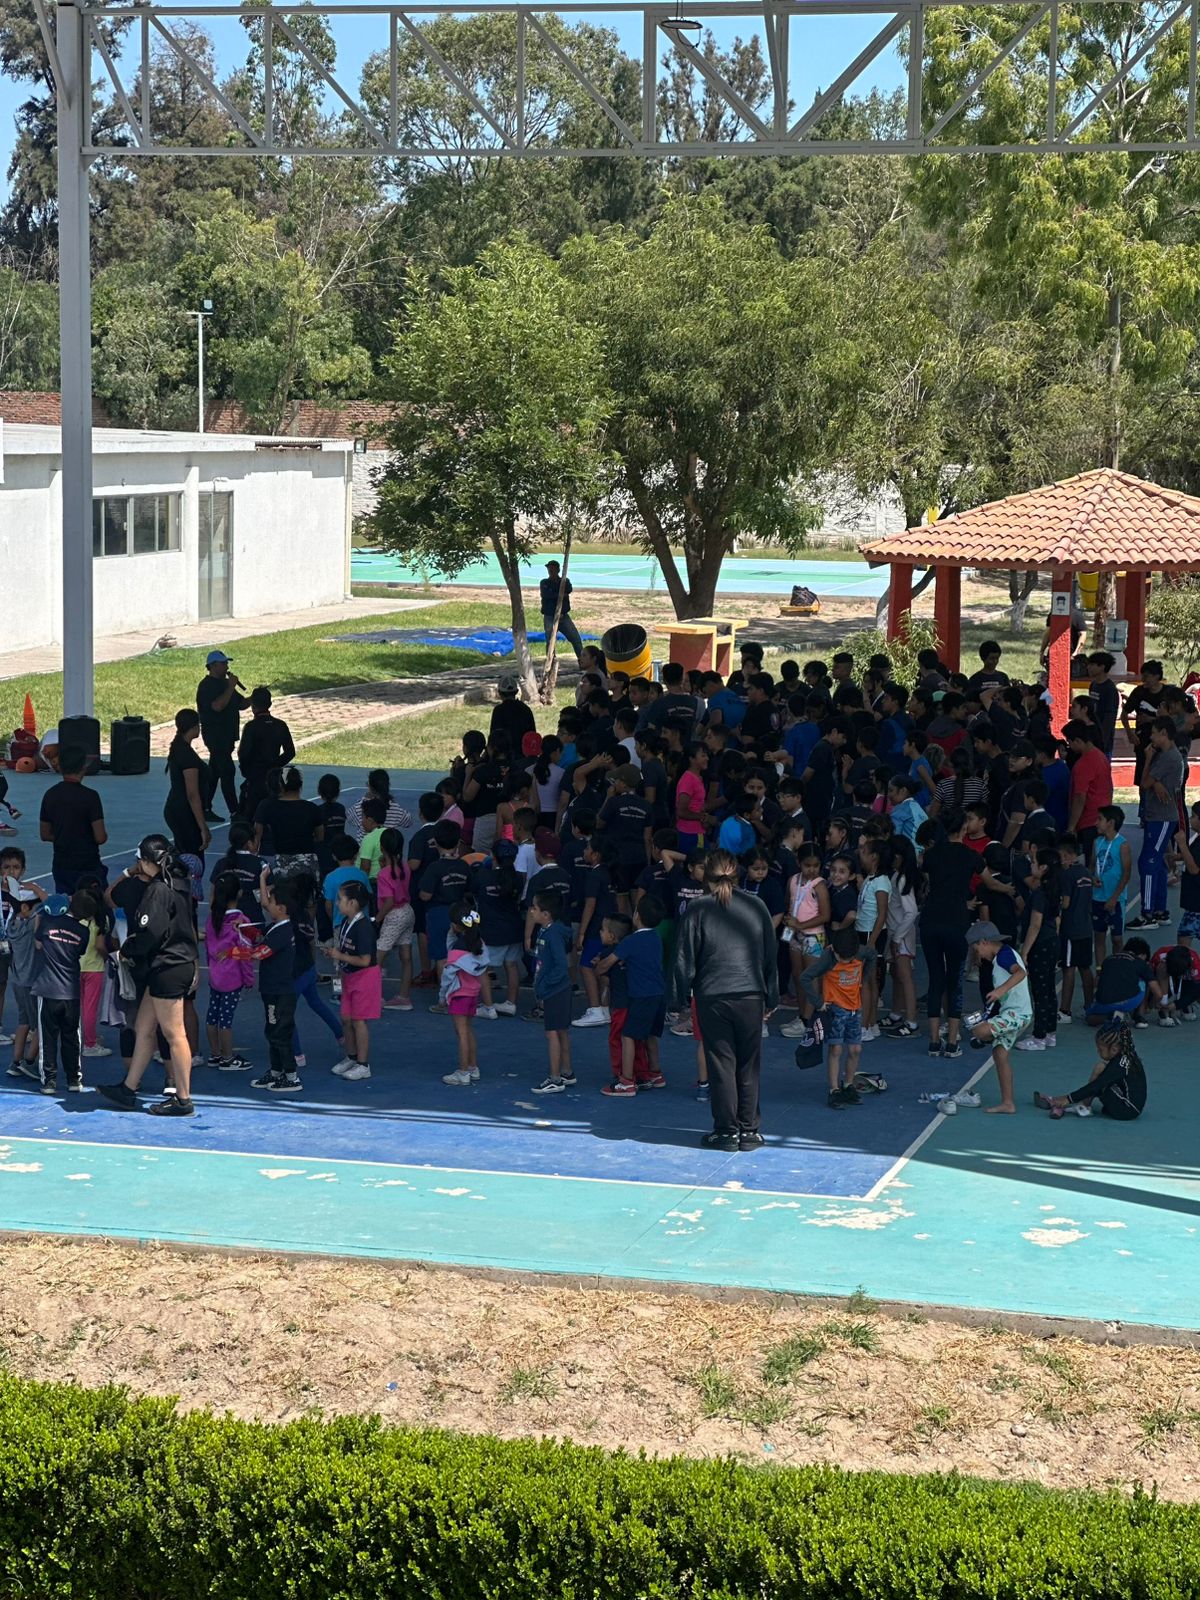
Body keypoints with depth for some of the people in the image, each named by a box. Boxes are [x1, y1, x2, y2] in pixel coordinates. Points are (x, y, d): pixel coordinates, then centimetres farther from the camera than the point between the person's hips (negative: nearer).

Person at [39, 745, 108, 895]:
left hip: (60, 866, 5)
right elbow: (100, 837, -15)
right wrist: (104, 835, 6)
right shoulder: (89, 796, -14)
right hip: (88, 866, -5)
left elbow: (45, 835, 10)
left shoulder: (50, 795, 2)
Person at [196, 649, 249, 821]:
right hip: (215, 734, -10)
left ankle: (205, 810, 16)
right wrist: (230, 687, -23)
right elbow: (217, 706, -28)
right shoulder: (207, 686, -13)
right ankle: (234, 812, -11)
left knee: (214, 773, 11)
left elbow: (241, 704, 19)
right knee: (227, 772, -11)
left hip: (226, 735, 10)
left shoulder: (224, 683, 16)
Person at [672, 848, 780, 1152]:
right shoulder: (756, 906, 3)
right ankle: (748, 1130, 12)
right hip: (750, 995, 2)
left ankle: (727, 1130, 7)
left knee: (721, 1064, 4)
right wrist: (771, 998, 16)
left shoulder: (697, 909, -4)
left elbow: (684, 958, -2)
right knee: (749, 1065, 9)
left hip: (712, 997, -2)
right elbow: (771, 955, 9)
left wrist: (683, 997, 8)